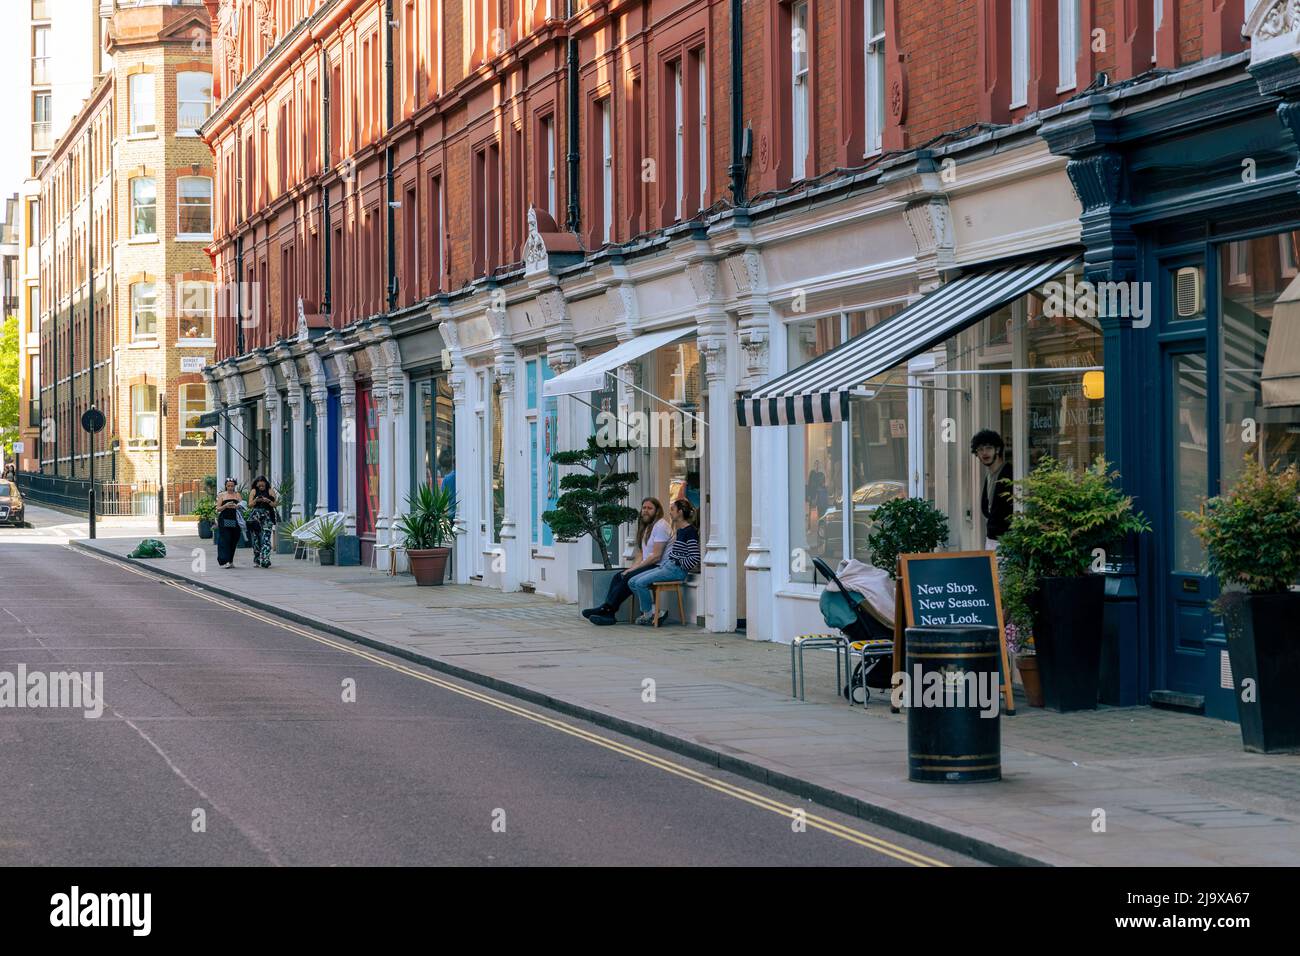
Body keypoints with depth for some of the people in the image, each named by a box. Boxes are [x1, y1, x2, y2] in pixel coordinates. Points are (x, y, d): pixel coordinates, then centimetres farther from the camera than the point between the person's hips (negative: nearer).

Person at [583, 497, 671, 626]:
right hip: (648, 566, 9)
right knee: (618, 576, -9)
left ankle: (606, 609, -21)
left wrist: (634, 568, -15)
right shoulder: (647, 526, 22)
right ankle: (607, 613, -21)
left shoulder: (660, 526, -10)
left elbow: (656, 556, -17)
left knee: (628, 578, -25)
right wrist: (631, 568, 1)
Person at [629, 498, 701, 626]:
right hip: (664, 566, 10)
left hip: (676, 570, -10)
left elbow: (694, 557, -18)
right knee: (632, 582, 0)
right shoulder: (677, 530, 20)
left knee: (641, 583, -20)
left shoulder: (690, 531, -11)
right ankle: (656, 610, -3)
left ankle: (649, 614, -3)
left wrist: (679, 565, -11)